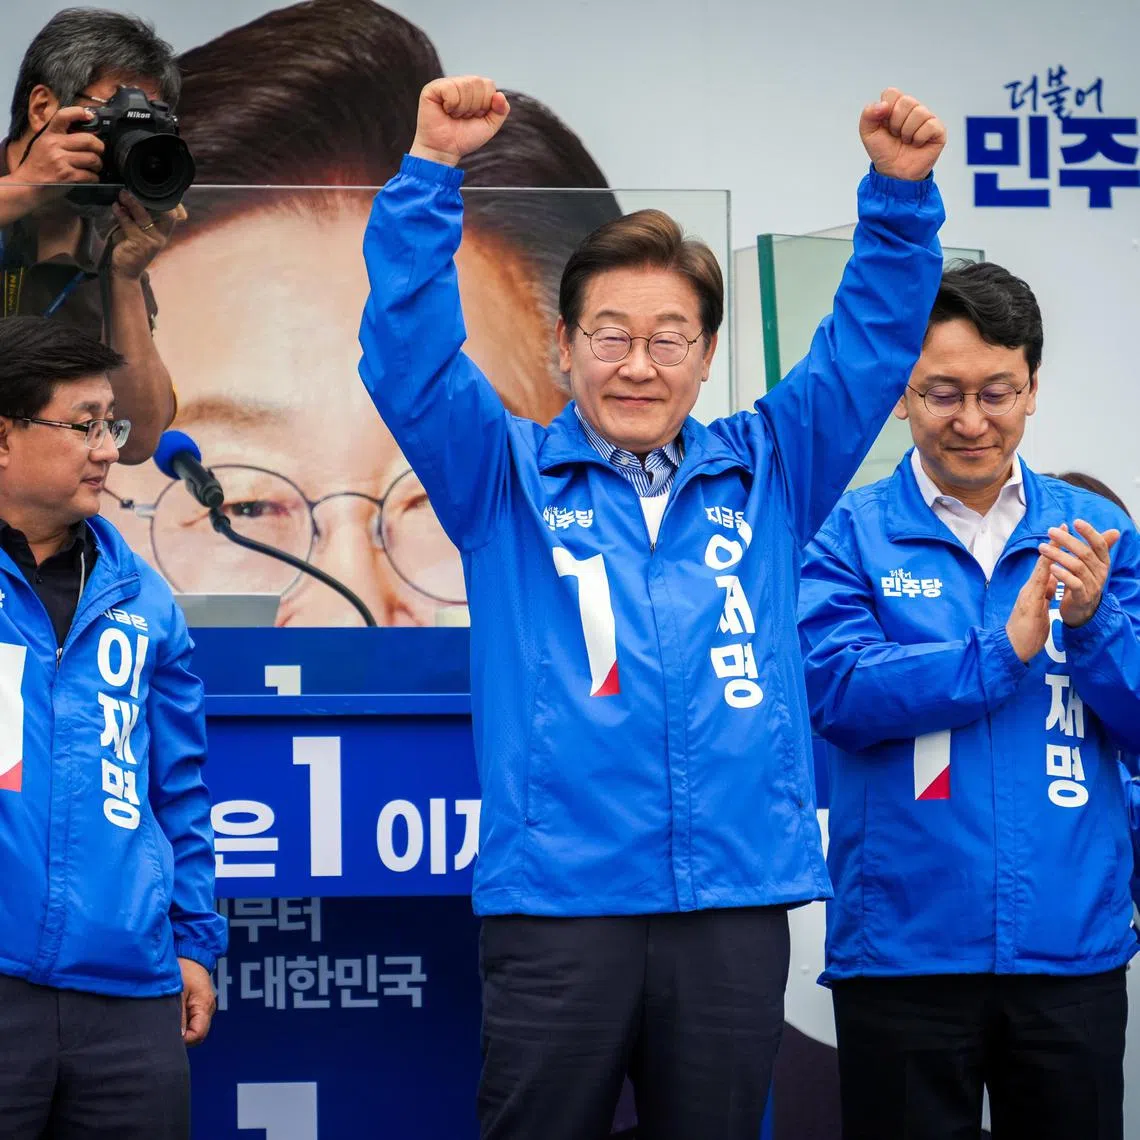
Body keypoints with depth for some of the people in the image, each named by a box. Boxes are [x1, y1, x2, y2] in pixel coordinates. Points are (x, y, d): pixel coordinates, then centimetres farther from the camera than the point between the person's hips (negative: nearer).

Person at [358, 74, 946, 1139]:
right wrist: (432, 170, -13)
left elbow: (870, 343, 10)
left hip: (736, 900, 2)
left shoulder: (765, 474, 13)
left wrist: (900, 191, -3)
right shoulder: (509, 477, 7)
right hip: (557, 900, -2)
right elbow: (406, 353, -4)